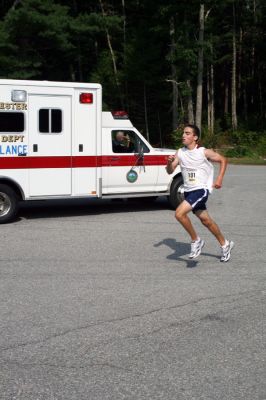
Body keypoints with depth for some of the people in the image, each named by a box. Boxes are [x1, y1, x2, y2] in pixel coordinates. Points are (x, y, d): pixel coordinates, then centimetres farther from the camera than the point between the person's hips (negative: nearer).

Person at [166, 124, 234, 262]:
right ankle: (225, 244, 35)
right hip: (188, 191, 6)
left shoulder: (204, 152, -11)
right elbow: (170, 171, 1)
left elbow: (223, 160, 2)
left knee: (179, 213, -23)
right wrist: (169, 162, -20)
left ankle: (196, 241, -4)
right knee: (206, 220, 16)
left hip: (201, 189, -6)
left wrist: (219, 179, -6)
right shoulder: (180, 153, 2)